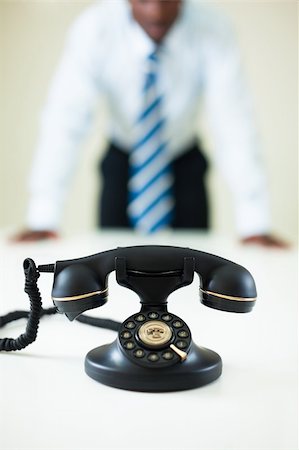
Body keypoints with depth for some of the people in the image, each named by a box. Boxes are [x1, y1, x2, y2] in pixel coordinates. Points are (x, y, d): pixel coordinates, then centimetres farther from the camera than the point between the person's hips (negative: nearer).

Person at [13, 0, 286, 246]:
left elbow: (233, 122, -29)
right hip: (120, 163, 0)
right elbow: (66, 119, -30)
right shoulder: (93, 28, -24)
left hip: (187, 165, 1)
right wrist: (43, 218, -36)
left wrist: (255, 224, -35)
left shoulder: (213, 32, -24)